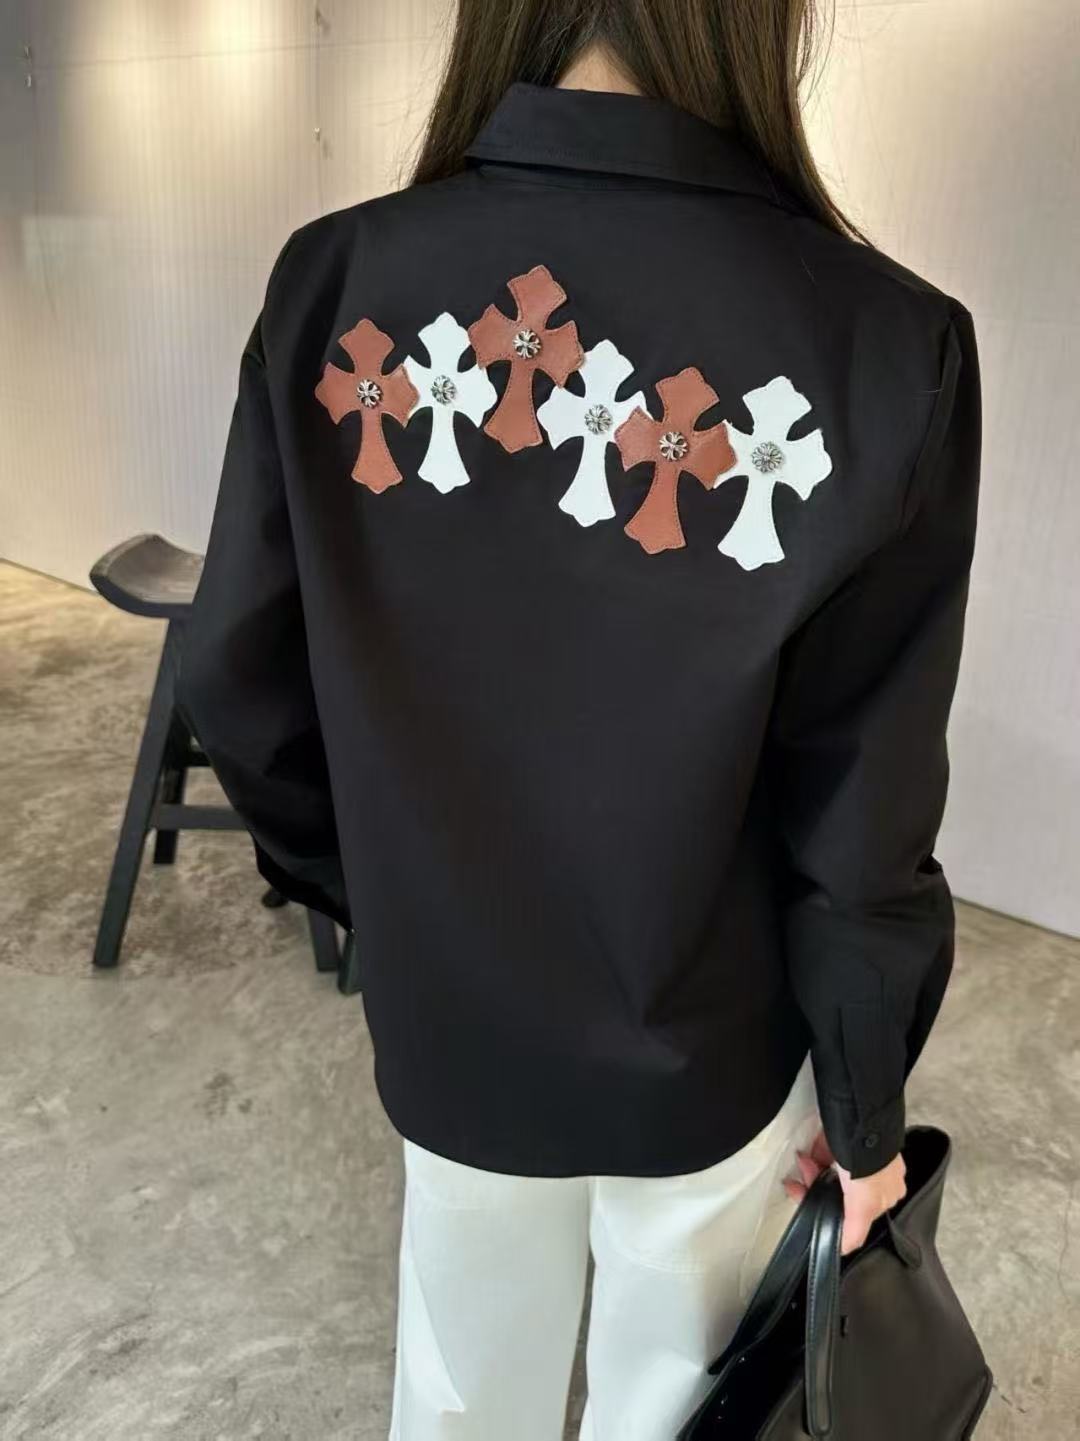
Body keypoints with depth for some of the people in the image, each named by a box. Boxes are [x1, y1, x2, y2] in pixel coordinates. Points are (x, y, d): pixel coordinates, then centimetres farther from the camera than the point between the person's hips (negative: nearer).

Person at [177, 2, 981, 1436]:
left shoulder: (333, 284, -14)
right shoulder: (883, 343, -22)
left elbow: (240, 685, -7)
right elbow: (861, 824, -17)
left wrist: (371, 893, 11)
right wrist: (867, 1104, 1)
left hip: (445, 1023, 3)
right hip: (708, 1056, -2)